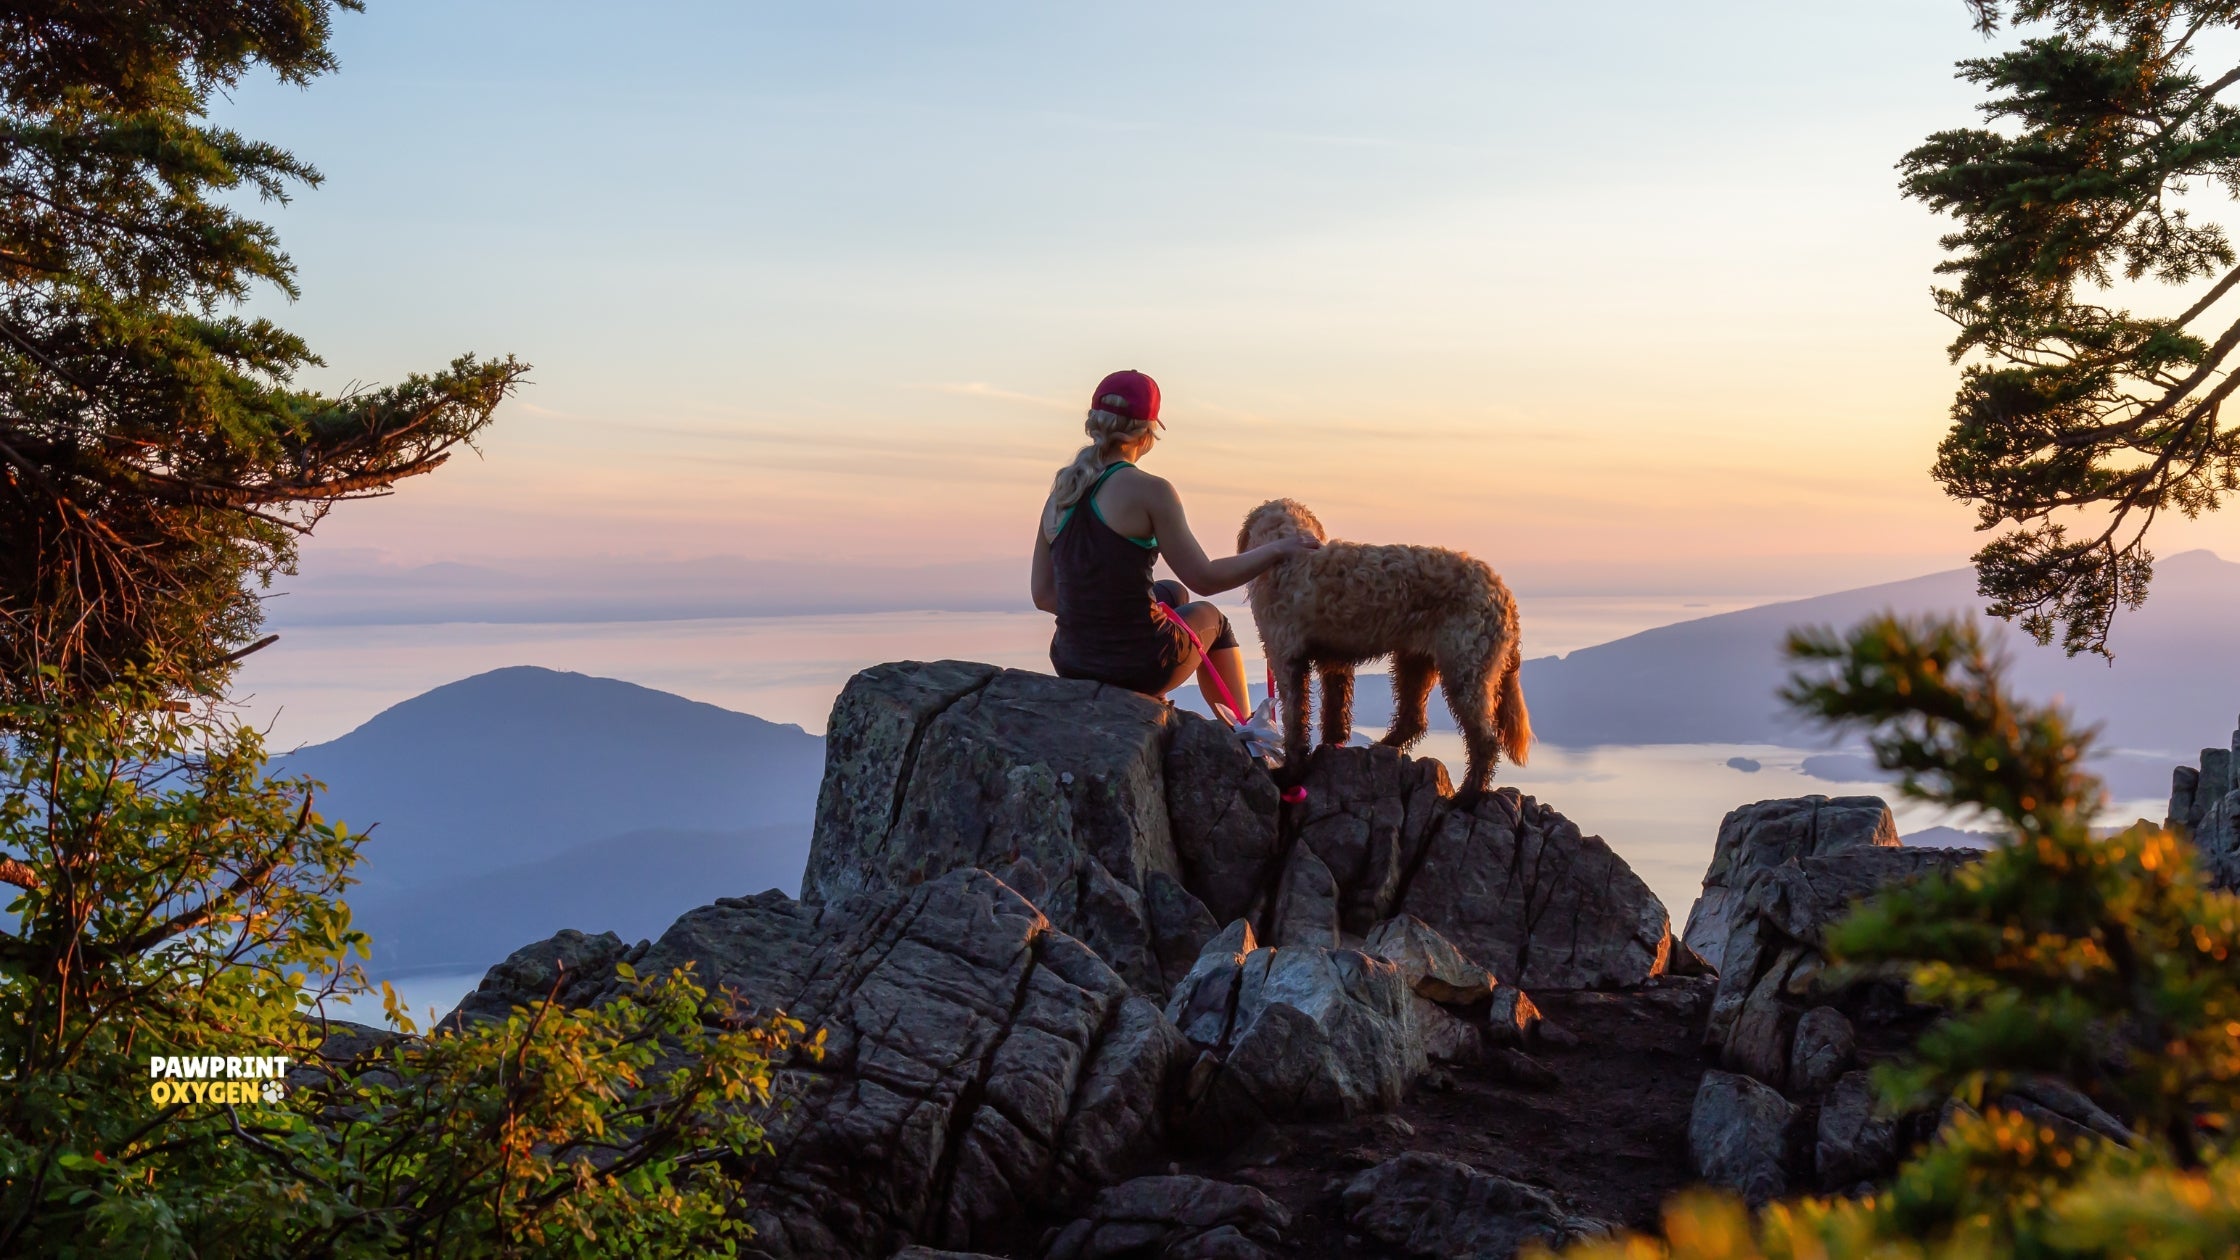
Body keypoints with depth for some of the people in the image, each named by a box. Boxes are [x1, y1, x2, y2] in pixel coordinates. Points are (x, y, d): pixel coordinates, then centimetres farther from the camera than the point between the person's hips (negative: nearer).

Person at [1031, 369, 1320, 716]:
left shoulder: (1060, 493, 3)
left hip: (1071, 664, 6)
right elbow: (1204, 579, -12)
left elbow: (1043, 595, 7)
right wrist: (1277, 550, 0)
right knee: (1210, 617, 29)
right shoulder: (1149, 492, -14)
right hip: (1139, 666, -6)